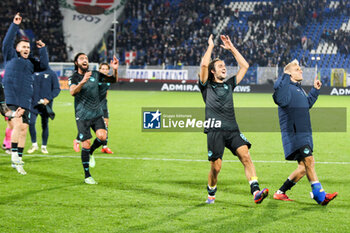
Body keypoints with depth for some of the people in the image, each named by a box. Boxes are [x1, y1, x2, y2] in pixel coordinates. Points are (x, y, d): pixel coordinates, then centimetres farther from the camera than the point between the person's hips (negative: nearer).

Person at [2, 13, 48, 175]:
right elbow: (7, 42, -2)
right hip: (11, 99, -5)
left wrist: (42, 50, 8)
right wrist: (15, 25, -4)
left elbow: (44, 66, 12)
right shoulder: (11, 56, 10)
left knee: (24, 128, 3)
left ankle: (18, 161, 9)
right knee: (18, 124, -21)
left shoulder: (31, 62, 21)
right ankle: (14, 154, -16)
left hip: (25, 100, 5)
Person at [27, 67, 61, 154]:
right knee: (31, 123, -7)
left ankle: (44, 146, 17)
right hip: (34, 103, 1)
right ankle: (34, 144, 9)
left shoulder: (52, 74, 0)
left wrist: (49, 98, -13)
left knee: (45, 125, 5)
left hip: (46, 104, -1)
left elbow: (57, 89, 0)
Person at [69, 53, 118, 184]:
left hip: (97, 114, 3)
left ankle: (91, 152, 15)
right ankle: (87, 176, 8)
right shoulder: (73, 78, -3)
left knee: (102, 136, -20)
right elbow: (72, 92, -22)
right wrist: (83, 81, -39)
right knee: (86, 145, -6)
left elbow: (113, 80, 13)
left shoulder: (95, 75, 8)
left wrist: (115, 70, -9)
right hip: (82, 116, -3)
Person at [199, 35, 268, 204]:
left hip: (232, 130, 3)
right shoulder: (207, 86, 9)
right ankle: (211, 193, 24)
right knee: (216, 167, -3)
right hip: (215, 131, -3)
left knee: (245, 156, -18)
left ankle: (256, 192, -29)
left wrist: (231, 48, 21)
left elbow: (244, 66, 23)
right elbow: (204, 64, -7)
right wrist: (211, 46, 5)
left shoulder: (229, 84, 23)